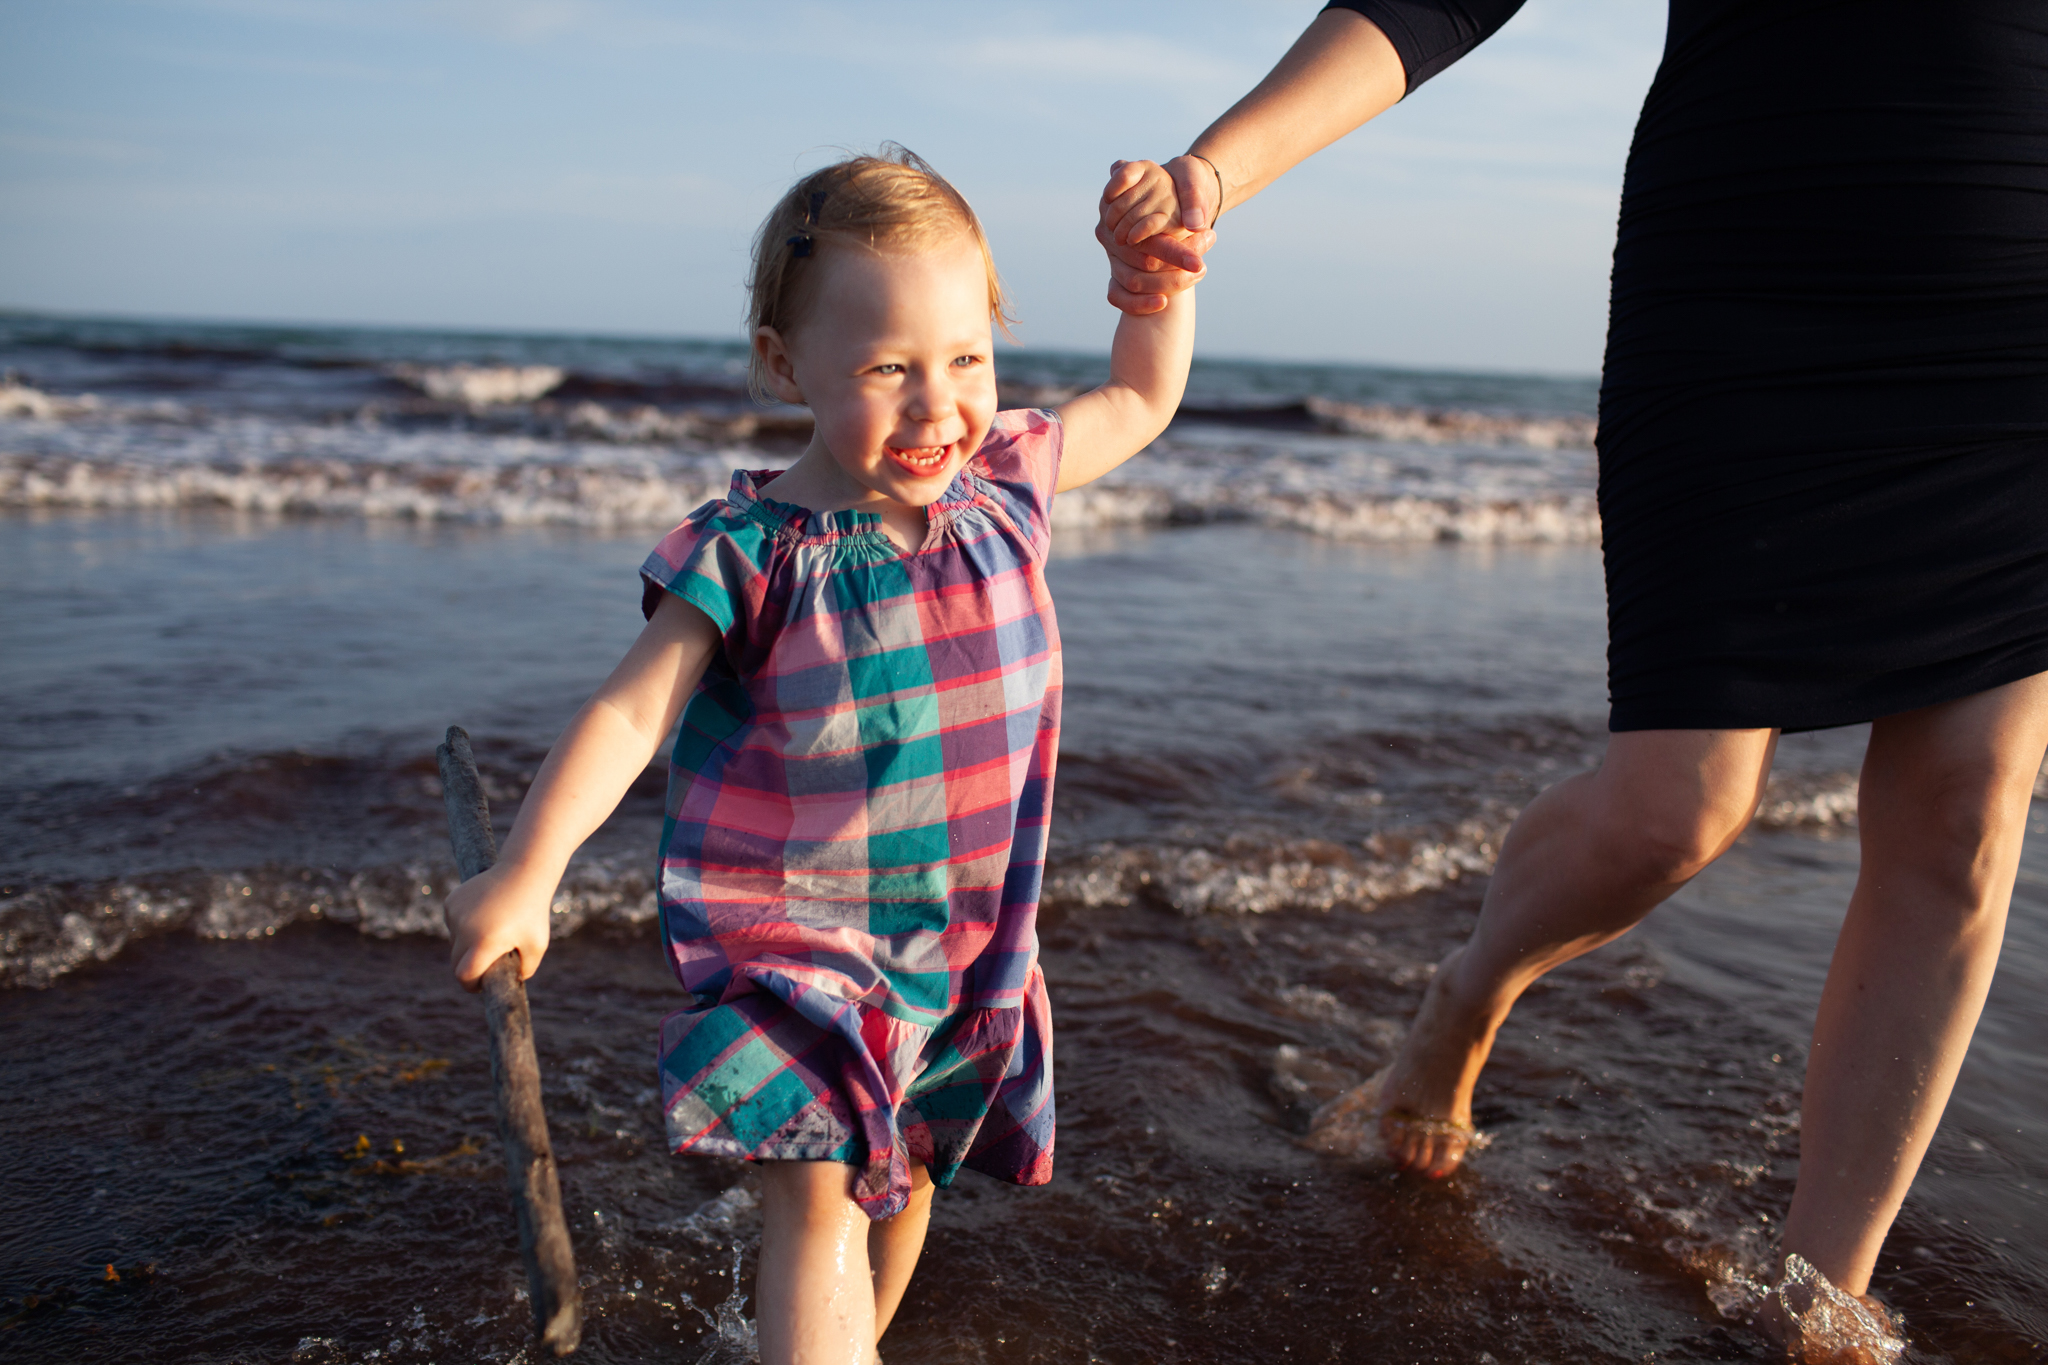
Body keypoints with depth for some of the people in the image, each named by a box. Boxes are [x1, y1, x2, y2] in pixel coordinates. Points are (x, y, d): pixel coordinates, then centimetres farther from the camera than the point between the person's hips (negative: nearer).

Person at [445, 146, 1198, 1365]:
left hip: (968, 934, 5)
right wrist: (527, 876, -25)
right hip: (795, 935, -5)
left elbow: (1140, 403, 13)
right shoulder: (752, 553, -16)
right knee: (816, 1194, -17)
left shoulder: (1004, 487, -3)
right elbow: (629, 715, -17)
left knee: (905, 1173, 23)